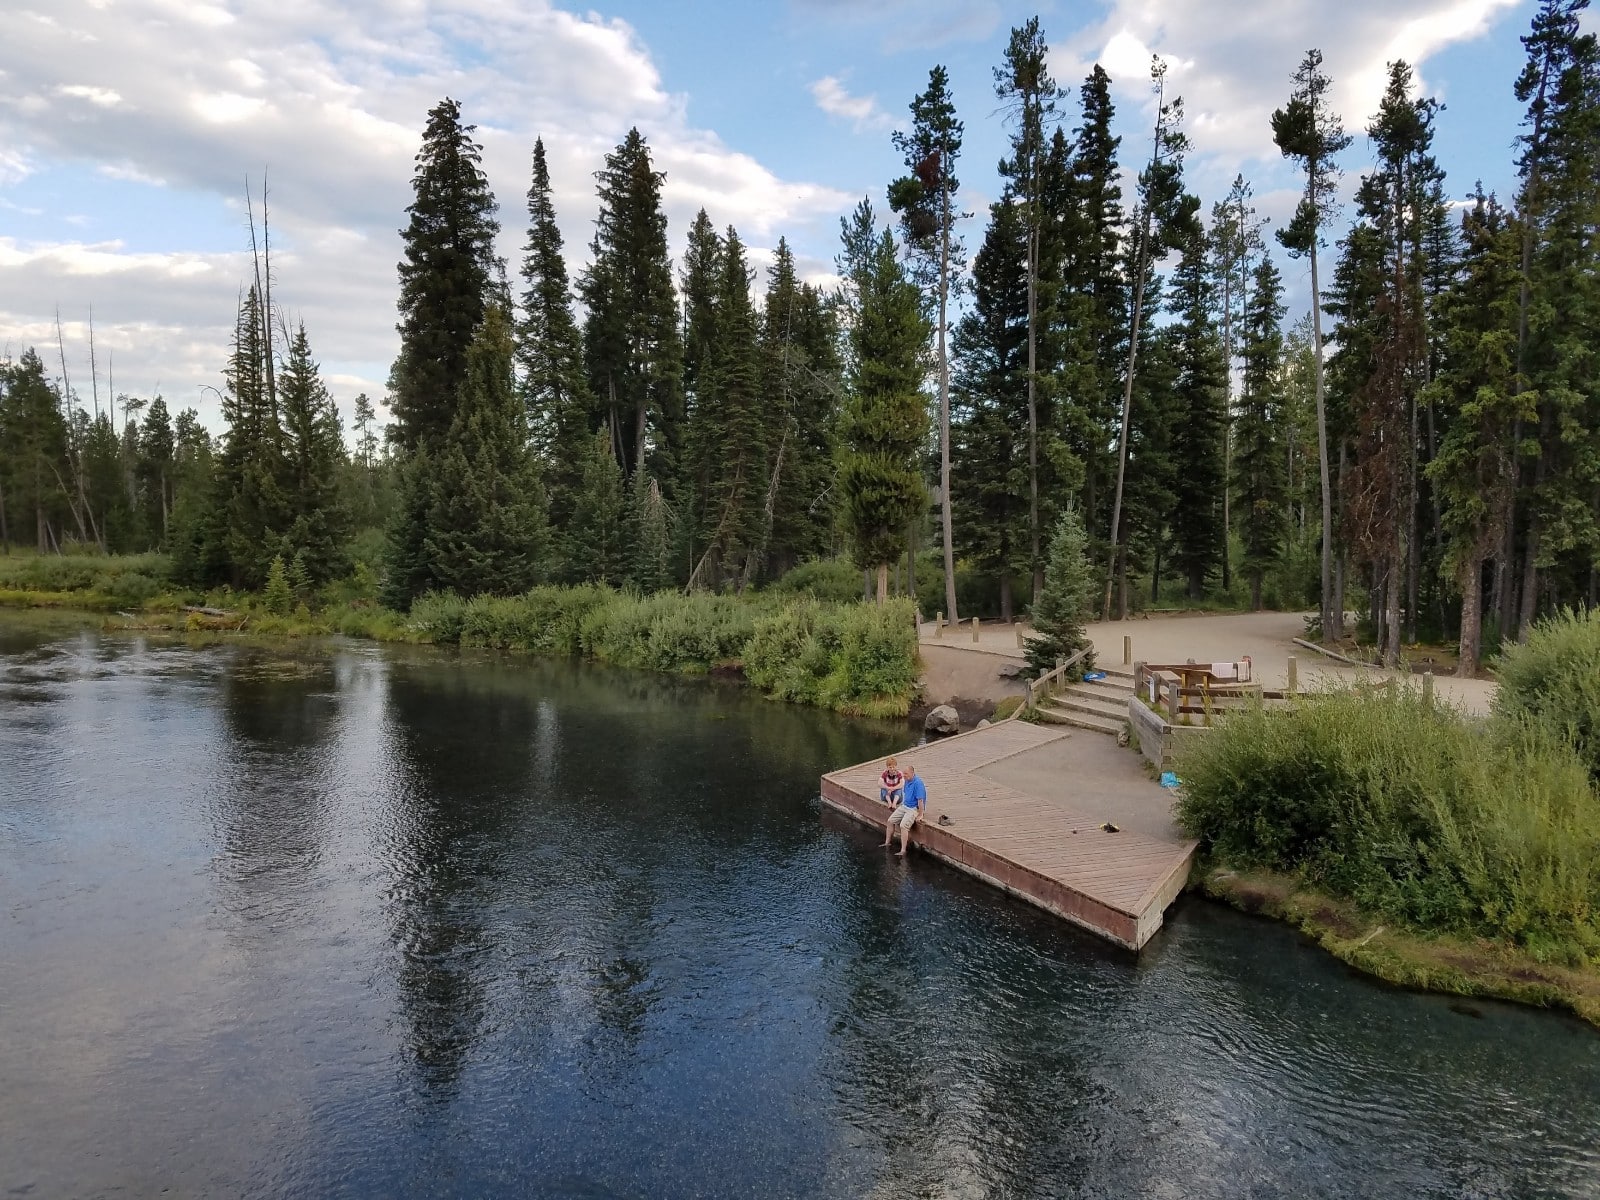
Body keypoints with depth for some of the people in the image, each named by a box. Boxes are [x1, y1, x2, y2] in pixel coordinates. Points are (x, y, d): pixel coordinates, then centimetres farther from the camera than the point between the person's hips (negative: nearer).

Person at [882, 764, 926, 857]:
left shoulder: (918, 783, -24)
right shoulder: (907, 780, 5)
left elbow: (920, 800, -24)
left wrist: (920, 815, -21)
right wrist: (900, 805, 19)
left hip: (913, 809, -9)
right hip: (904, 806, 9)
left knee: (903, 825, -26)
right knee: (890, 821, 4)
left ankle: (903, 851, -26)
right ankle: (887, 843, 17)